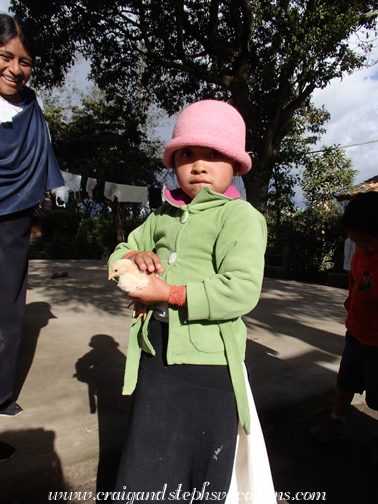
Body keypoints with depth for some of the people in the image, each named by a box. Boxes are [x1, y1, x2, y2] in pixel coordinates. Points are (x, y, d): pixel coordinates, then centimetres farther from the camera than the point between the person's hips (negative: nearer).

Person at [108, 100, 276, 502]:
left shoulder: (239, 215, -11)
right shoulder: (162, 216, 12)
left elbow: (242, 291, -22)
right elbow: (118, 255, 18)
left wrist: (171, 293, -21)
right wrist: (132, 257, -5)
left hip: (205, 360, -5)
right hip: (154, 352, 6)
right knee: (144, 471, 22)